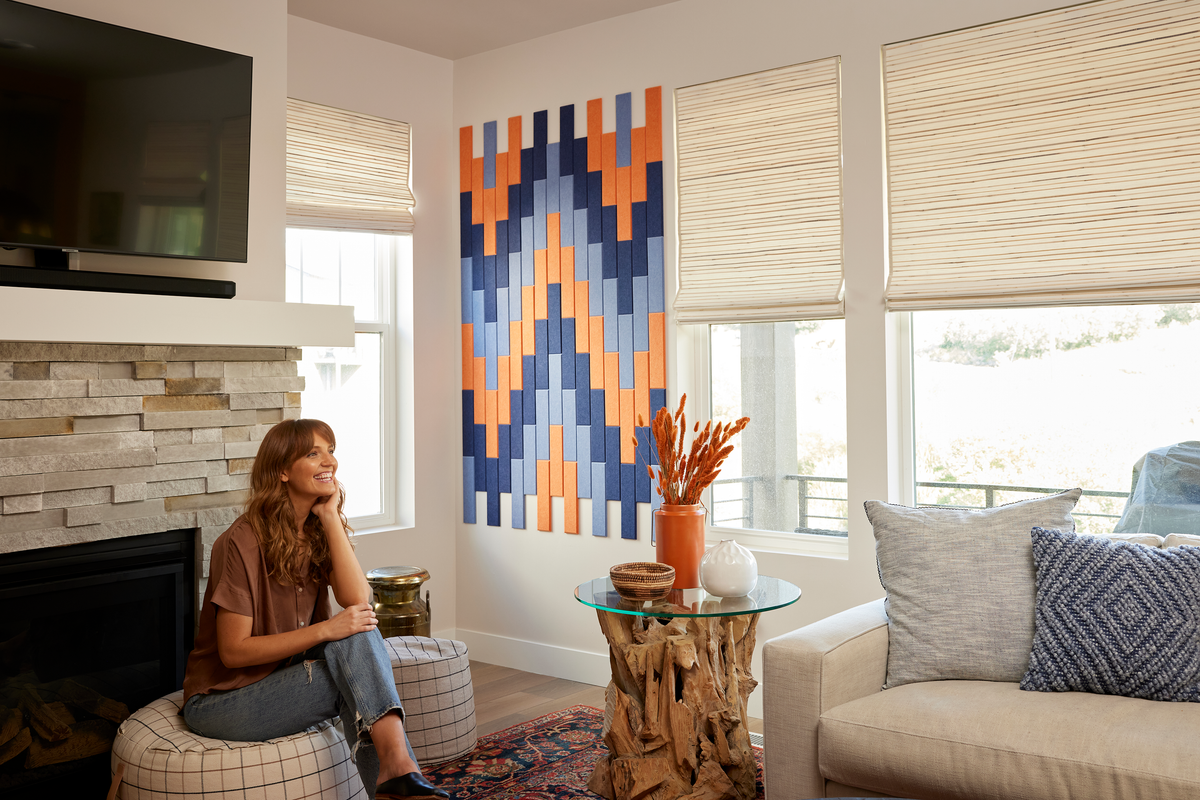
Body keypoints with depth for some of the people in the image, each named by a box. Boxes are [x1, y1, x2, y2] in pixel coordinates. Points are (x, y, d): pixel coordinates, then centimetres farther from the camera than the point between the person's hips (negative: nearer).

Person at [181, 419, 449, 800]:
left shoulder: (319, 532, 2)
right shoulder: (243, 542, -18)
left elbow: (358, 603, -15)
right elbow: (233, 651, -18)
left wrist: (330, 517, -15)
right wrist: (324, 630, -26)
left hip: (288, 679, 6)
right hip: (221, 702, -6)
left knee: (358, 633, -24)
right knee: (357, 668, -25)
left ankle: (395, 766, -31)